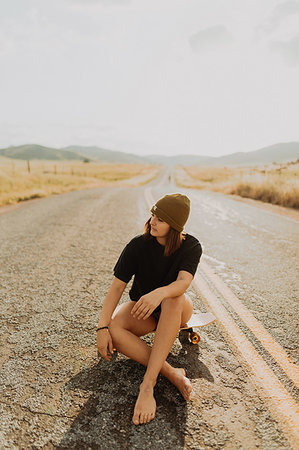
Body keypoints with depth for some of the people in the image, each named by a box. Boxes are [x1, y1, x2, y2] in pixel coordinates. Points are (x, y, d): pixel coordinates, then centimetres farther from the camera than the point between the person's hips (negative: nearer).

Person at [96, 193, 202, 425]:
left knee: (173, 299, -38)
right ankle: (172, 373, -27)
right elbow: (117, 286, -18)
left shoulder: (191, 247, -15)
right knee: (113, 328, -30)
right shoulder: (138, 245, -16)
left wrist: (158, 294, -54)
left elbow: (183, 282, -32)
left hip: (178, 310, -1)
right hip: (142, 312, 1)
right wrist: (102, 328, -29)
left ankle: (148, 384, -35)